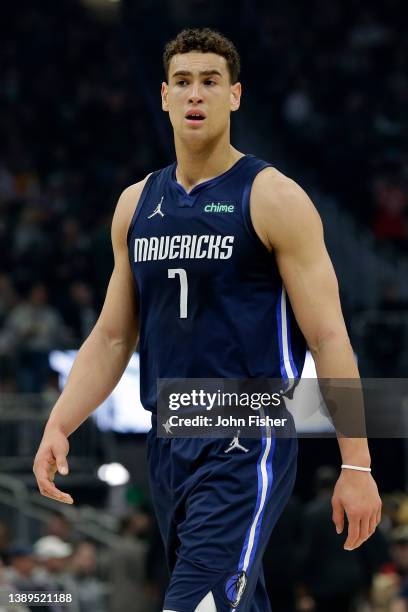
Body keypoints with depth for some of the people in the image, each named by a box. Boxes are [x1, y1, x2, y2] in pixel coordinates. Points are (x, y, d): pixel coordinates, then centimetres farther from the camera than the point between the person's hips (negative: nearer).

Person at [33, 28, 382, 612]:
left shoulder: (273, 199, -6)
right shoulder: (137, 204, 12)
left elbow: (329, 337, -8)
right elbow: (111, 337, 17)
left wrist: (357, 464, -12)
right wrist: (58, 426, 2)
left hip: (247, 447, -6)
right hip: (167, 445, 7)